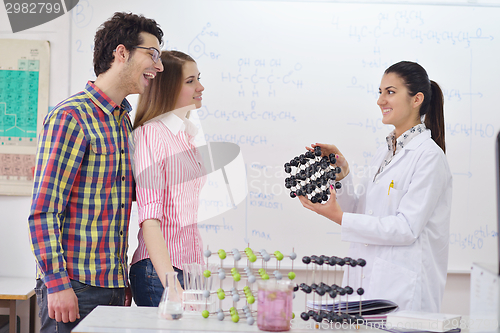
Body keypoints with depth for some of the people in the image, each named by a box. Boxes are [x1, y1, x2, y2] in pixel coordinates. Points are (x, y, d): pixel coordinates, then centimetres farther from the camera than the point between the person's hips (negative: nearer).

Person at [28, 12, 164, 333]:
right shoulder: (71, 116, -11)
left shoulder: (124, 120, 15)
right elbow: (43, 211, -15)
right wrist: (57, 283, -19)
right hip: (75, 285, -8)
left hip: (114, 283, 8)